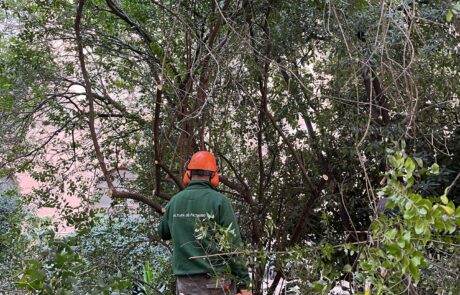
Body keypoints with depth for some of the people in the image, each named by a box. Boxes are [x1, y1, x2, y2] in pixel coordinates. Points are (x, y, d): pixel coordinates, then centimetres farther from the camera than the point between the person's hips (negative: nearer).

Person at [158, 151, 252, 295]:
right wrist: (243, 283, -8)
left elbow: (163, 233, 22)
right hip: (216, 282, -4)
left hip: (185, 283, 4)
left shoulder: (175, 201, 3)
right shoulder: (219, 201, -10)